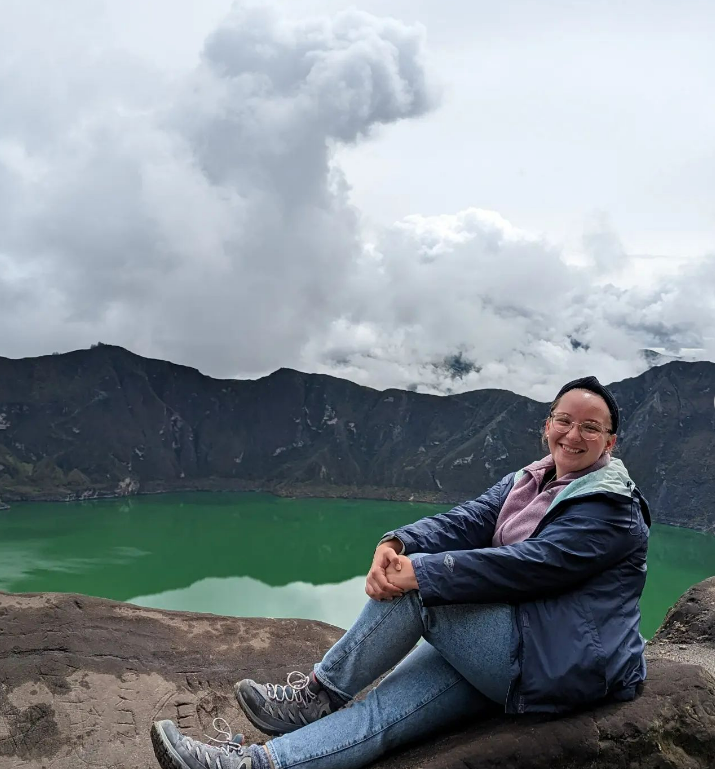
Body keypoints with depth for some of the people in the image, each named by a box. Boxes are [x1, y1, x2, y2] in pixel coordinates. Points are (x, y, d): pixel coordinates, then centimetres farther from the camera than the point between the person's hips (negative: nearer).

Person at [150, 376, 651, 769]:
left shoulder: (613, 508, -10)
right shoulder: (524, 483, 13)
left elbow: (534, 562, -24)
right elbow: (465, 522, -3)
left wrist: (420, 573, -28)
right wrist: (398, 544, -25)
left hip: (562, 664, -7)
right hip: (504, 653, 7)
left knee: (415, 589, -21)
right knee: (384, 708, -14)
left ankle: (318, 695, -4)